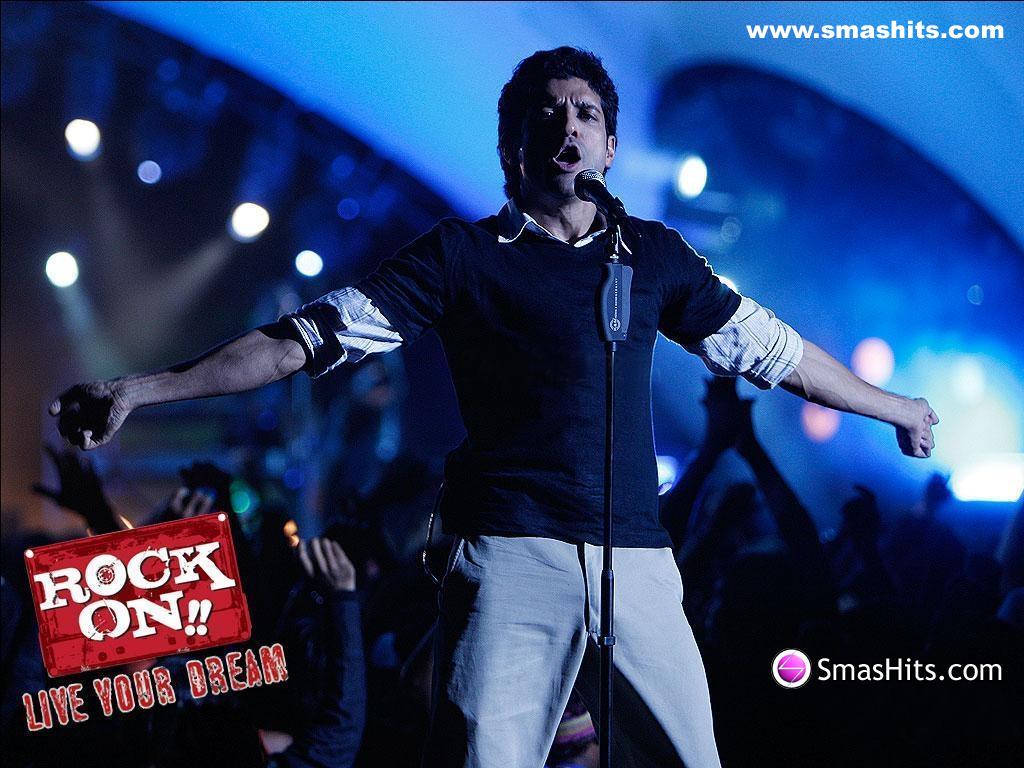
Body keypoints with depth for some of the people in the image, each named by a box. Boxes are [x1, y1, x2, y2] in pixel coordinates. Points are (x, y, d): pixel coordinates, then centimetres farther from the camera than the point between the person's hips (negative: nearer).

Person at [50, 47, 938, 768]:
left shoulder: (654, 255, 17)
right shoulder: (464, 255, 9)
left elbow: (772, 348, 27)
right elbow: (311, 337, 3)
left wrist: (894, 407, 34)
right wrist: (140, 390, -4)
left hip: (637, 561, 3)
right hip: (512, 557, -3)